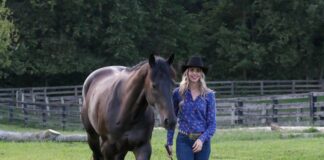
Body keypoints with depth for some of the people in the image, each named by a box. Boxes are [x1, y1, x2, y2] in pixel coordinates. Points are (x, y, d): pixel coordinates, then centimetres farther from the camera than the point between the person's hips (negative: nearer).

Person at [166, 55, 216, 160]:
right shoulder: (178, 93, 1)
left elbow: (212, 123, 0)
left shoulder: (208, 95, 1)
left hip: (202, 141, 1)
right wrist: (169, 142, 5)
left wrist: (202, 139, -16)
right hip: (183, 140, -1)